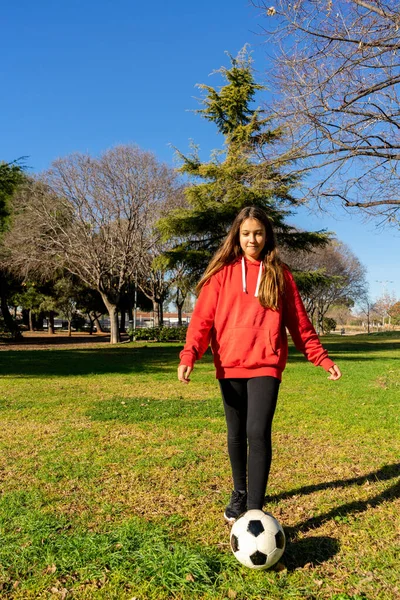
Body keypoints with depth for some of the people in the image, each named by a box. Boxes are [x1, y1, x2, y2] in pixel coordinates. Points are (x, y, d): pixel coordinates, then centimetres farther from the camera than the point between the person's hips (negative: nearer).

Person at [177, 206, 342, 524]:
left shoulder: (279, 273, 5)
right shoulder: (222, 272, 3)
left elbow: (299, 321, 10)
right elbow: (203, 317, -3)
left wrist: (322, 358, 5)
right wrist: (189, 355, -18)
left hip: (266, 365, -1)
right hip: (230, 366, 1)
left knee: (258, 432, -15)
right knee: (236, 435, 14)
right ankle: (240, 493, 37)